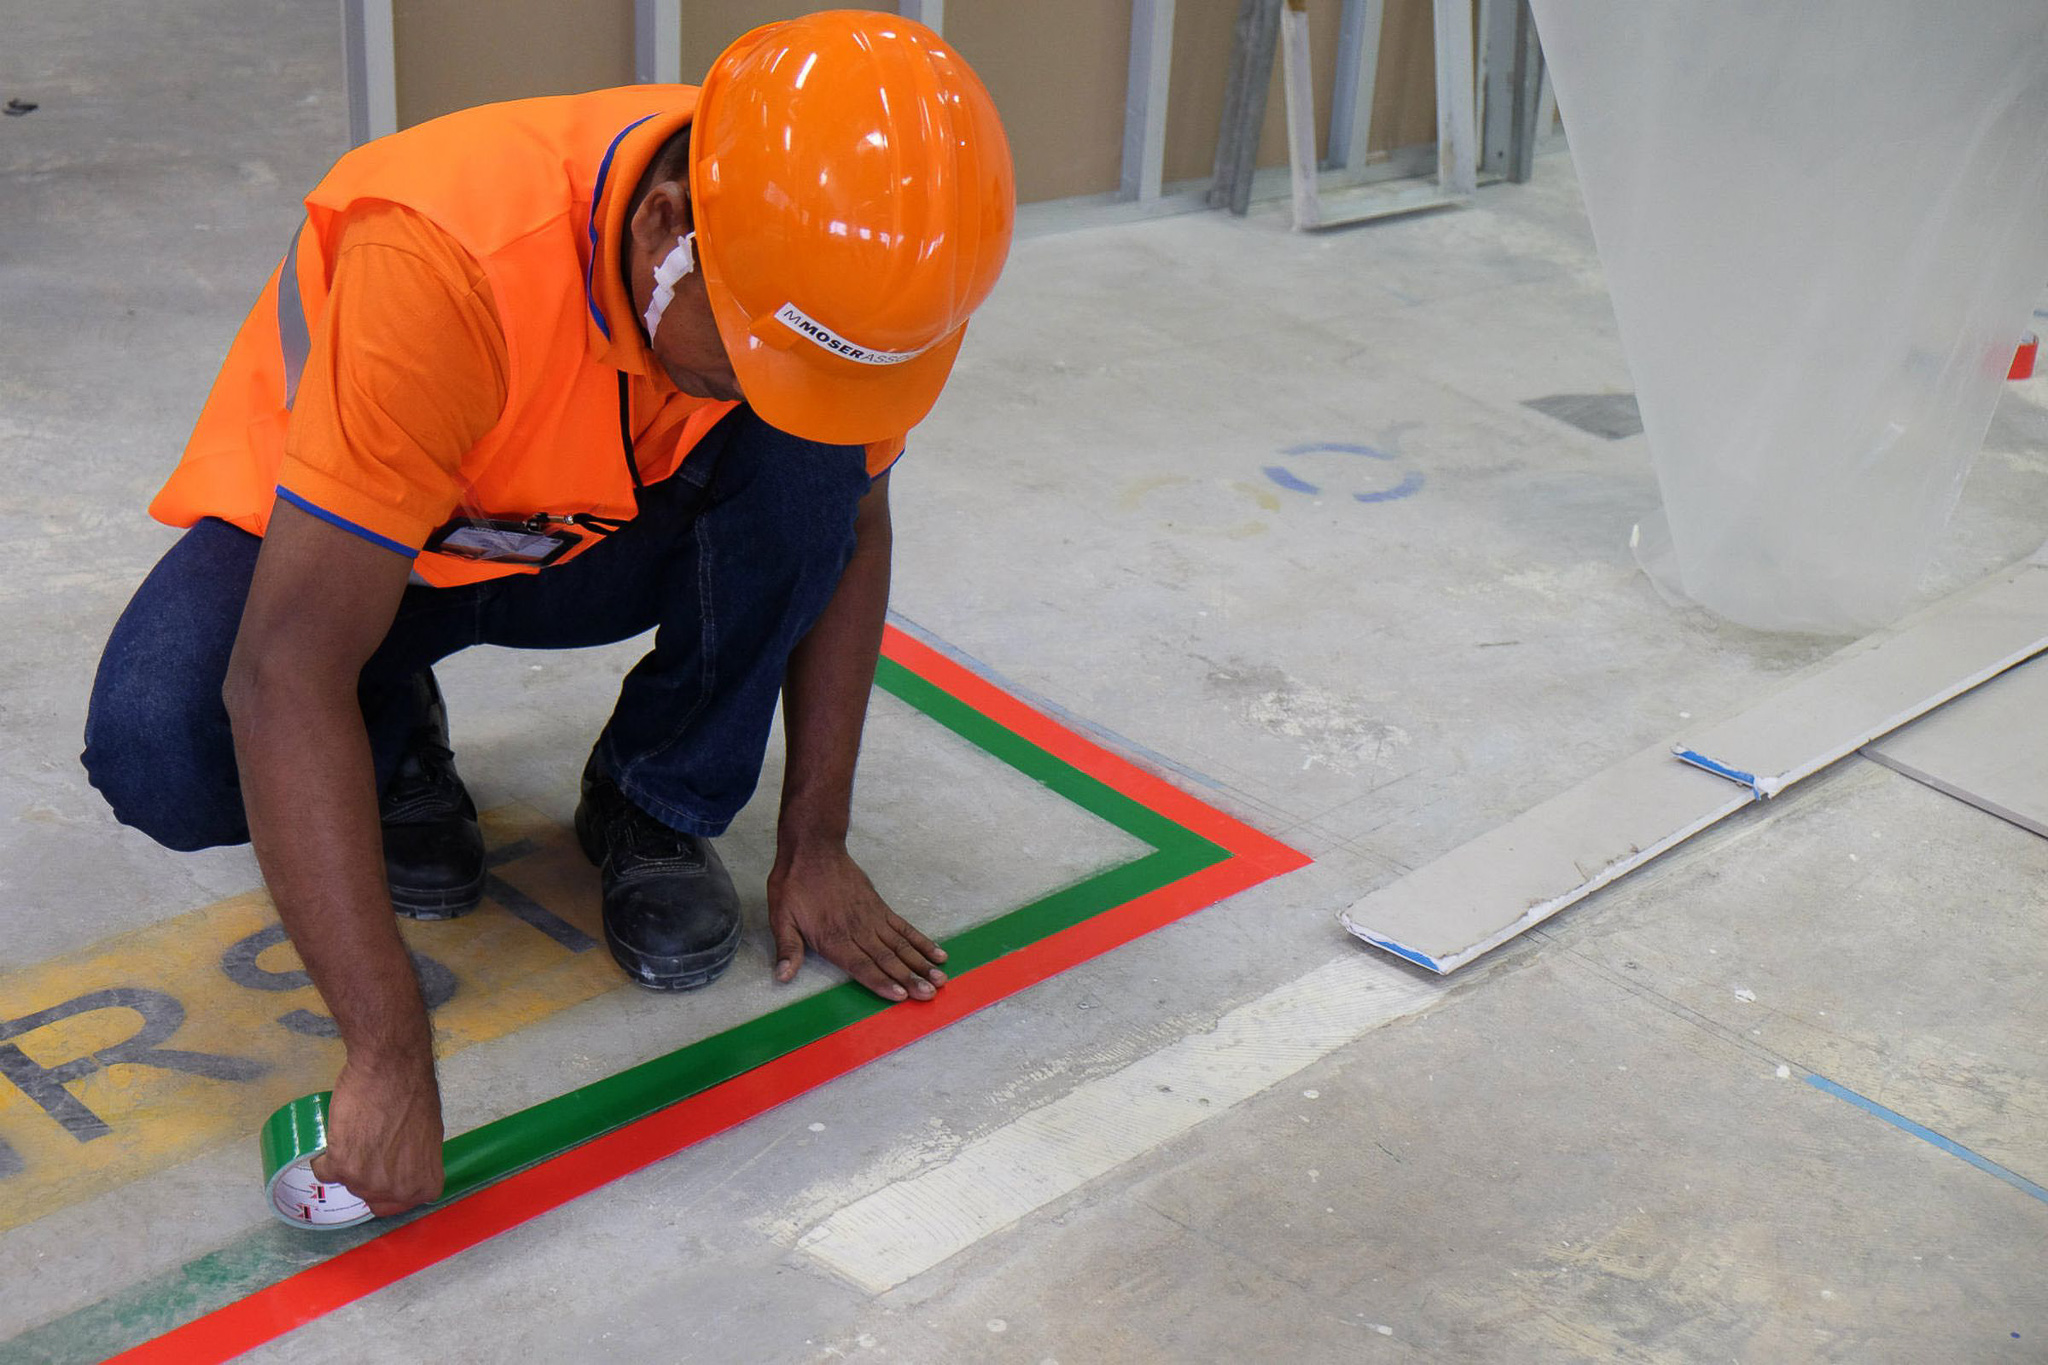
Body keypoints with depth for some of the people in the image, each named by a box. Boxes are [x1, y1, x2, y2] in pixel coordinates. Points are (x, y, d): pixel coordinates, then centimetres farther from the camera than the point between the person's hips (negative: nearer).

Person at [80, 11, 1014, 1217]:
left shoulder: (820, 263, -24)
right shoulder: (447, 259, -41)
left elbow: (848, 526, -6)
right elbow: (285, 676, -42)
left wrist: (816, 845, -8)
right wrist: (389, 1055, -44)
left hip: (599, 539, 3)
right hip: (323, 539, -3)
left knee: (802, 455, -26)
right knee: (159, 750, -32)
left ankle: (658, 810, -4)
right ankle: (399, 749, 2)